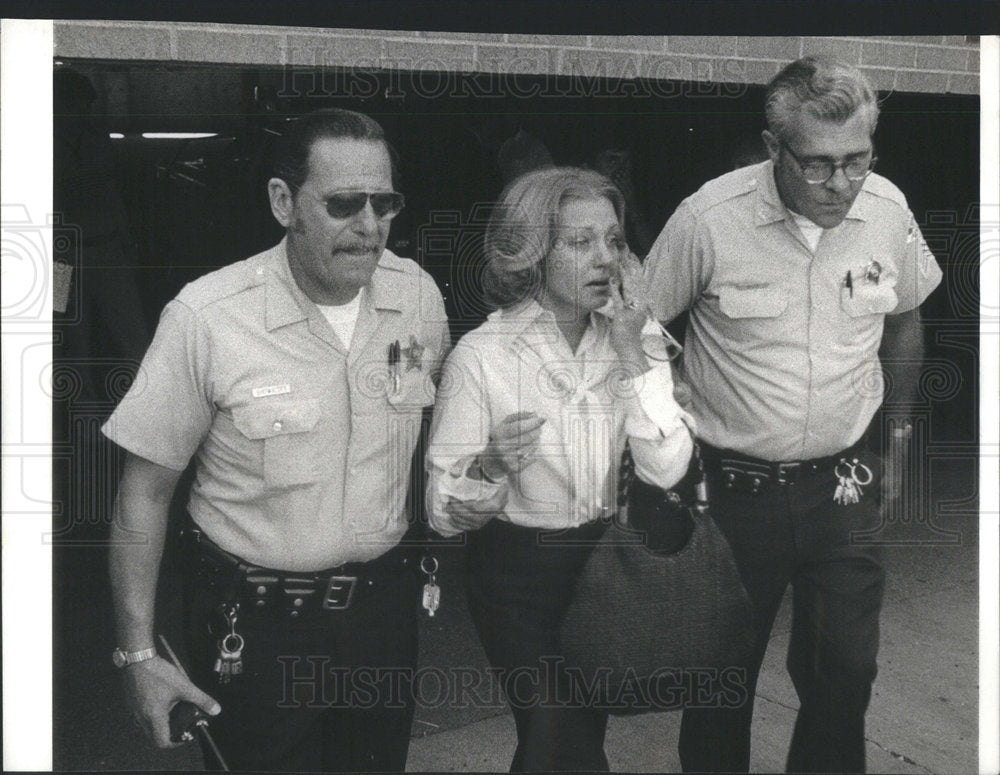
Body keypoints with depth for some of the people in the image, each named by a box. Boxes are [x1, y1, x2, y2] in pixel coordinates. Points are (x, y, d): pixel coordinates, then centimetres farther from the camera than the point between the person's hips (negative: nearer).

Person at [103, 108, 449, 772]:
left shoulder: (420, 294, -7)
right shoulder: (205, 318, -19)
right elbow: (146, 490, -10)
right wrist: (138, 653, -9)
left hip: (385, 603, 4)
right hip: (255, 622, -4)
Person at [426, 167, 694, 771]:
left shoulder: (632, 339, -4)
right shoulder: (482, 354, -17)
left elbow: (666, 470, -15)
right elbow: (443, 512, -15)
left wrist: (632, 354, -20)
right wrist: (491, 466, -35)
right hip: (517, 577, -4)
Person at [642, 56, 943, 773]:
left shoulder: (888, 209, -5)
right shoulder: (709, 218, -17)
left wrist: (898, 436, 16)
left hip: (843, 486, 3)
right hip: (733, 490, -3)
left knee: (846, 673, 11)